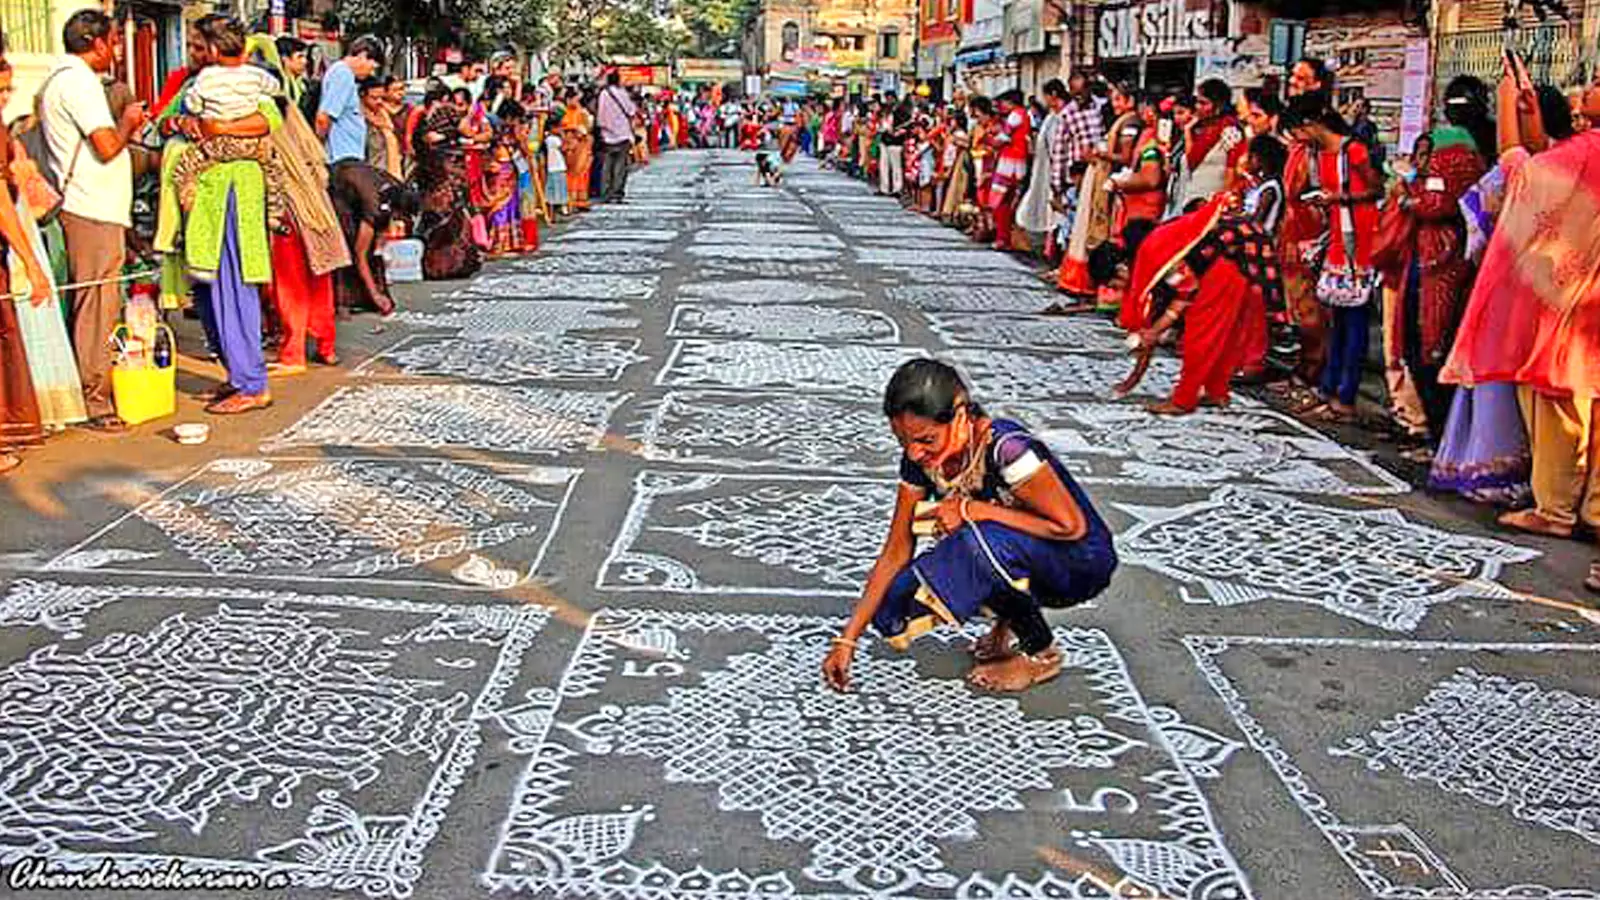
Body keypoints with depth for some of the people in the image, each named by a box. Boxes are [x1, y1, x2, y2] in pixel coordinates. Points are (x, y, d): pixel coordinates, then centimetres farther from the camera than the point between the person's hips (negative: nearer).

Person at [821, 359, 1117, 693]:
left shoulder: (1004, 447, -30)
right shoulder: (920, 459, -10)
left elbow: (1071, 526, -26)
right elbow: (896, 551, -5)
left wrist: (973, 510, -29)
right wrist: (848, 640, -10)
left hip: (1082, 564, -6)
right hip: (1016, 565, 6)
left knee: (982, 540, -37)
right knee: (894, 605, -14)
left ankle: (1042, 655, -11)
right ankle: (1010, 619, 9)